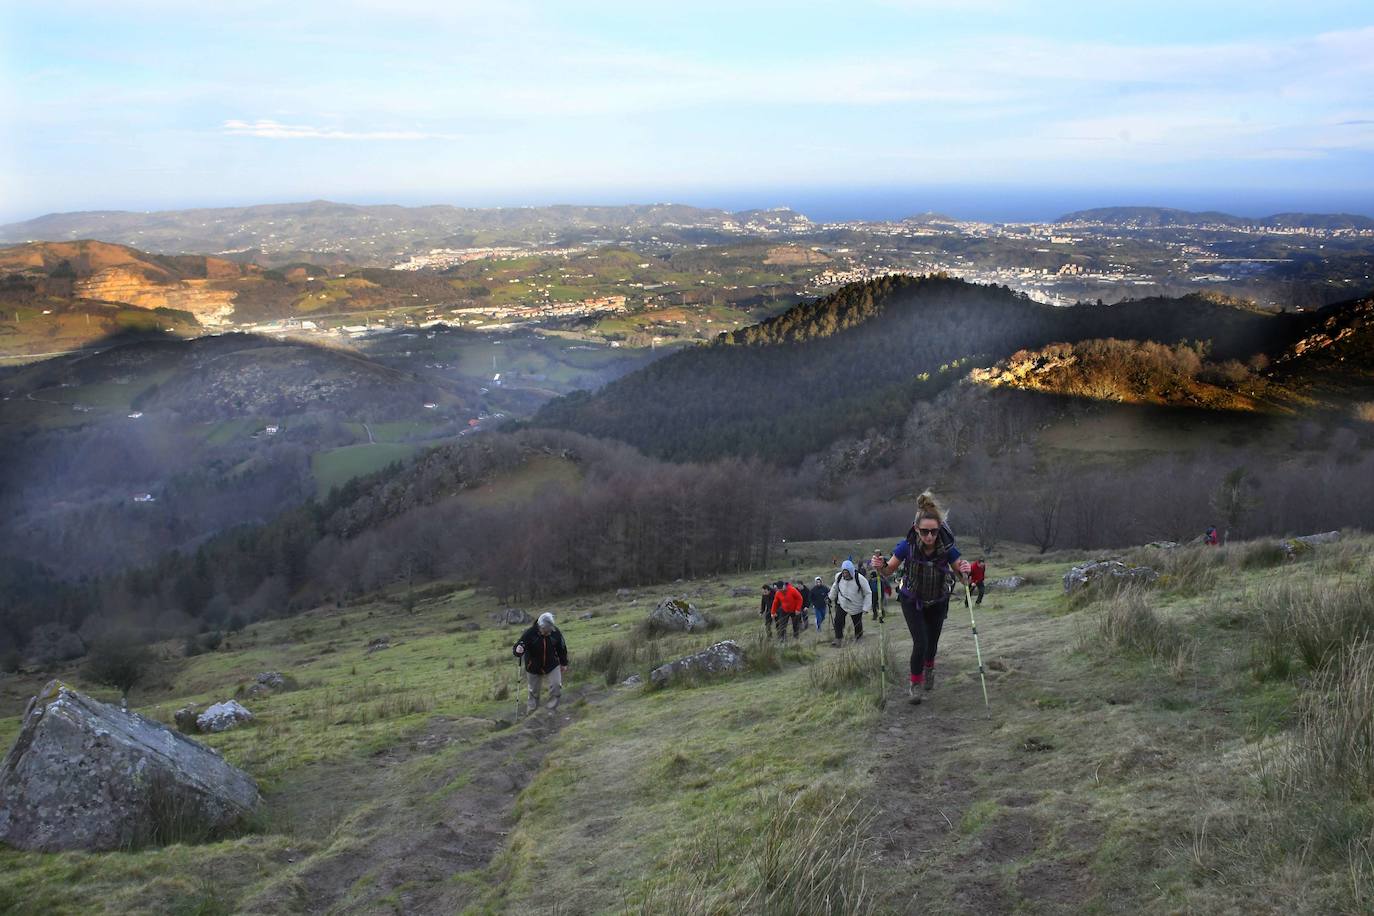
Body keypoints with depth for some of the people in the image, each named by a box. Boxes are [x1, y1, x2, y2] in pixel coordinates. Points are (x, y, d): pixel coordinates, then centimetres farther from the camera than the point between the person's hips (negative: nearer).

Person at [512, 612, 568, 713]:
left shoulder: (555, 633, -16)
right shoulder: (529, 633, -24)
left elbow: (562, 648, 1)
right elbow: (517, 647, -21)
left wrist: (564, 664, 10)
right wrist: (518, 651, -46)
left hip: (552, 666, 1)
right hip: (534, 668, -1)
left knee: (556, 686, -11)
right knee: (534, 690, 13)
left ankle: (552, 710, 7)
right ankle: (532, 711, 35)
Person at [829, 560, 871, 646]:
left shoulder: (860, 579, -21)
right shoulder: (838, 577, -10)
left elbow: (868, 594, -12)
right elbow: (835, 588, 13)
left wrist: (866, 608, -16)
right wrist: (831, 598, 23)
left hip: (856, 607, -2)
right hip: (842, 604, 2)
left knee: (857, 624, 9)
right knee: (837, 621, -13)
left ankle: (858, 638, 33)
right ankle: (838, 640, -6)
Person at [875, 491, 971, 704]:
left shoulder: (947, 547, -25)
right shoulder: (907, 545, -26)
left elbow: (963, 575, -15)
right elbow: (889, 570, -14)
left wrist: (966, 570, -38)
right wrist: (881, 566, -37)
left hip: (938, 601, 2)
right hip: (912, 600, -2)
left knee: (932, 641, 14)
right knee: (920, 642, -13)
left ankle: (929, 668, 49)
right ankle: (915, 684, 10)